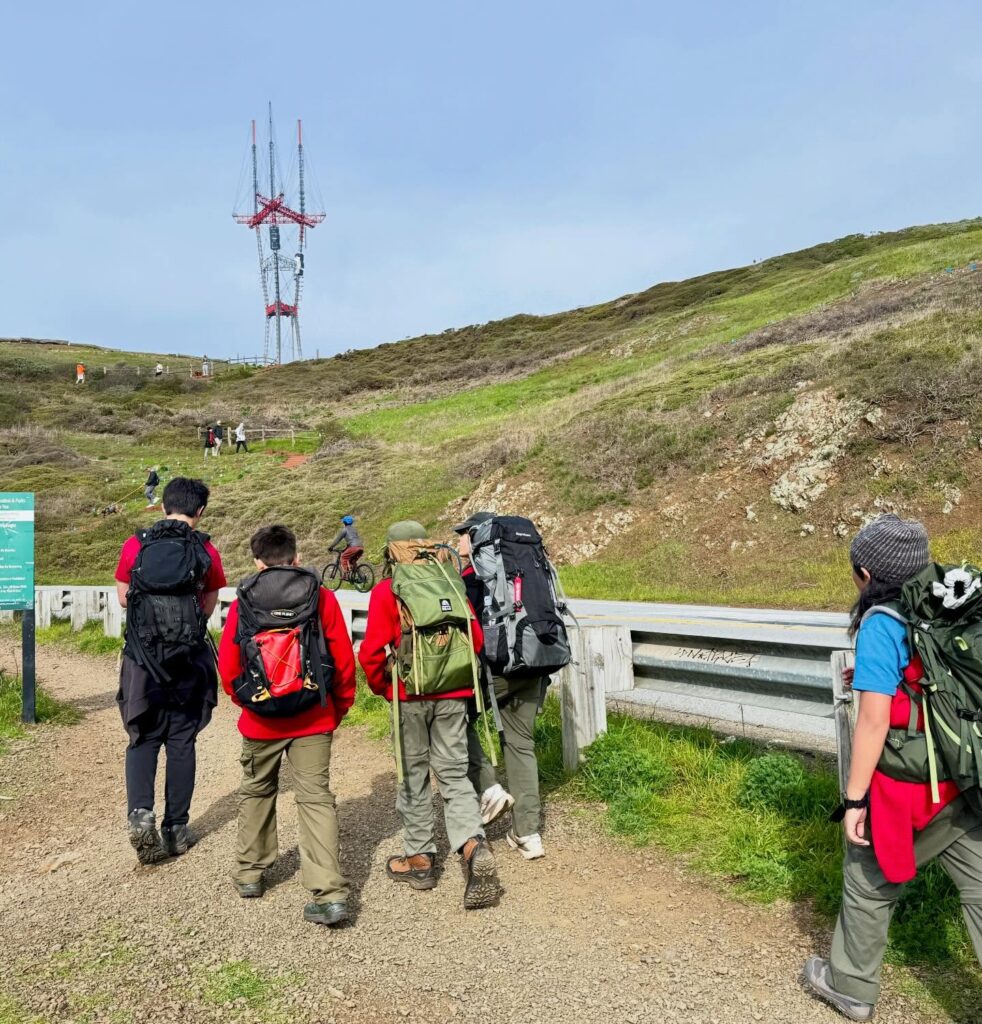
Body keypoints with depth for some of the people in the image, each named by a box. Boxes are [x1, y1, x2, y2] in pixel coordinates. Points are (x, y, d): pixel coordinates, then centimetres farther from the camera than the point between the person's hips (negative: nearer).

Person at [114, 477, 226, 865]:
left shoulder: (136, 545, -2)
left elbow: (123, 597, 7)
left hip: (143, 659, 1)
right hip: (189, 660, 0)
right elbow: (208, 608, 2)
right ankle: (175, 829, 18)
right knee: (181, 742, 11)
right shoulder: (206, 552, -4)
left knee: (143, 739, 15)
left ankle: (140, 812, -5)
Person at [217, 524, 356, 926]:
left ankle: (249, 872, 36)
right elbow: (344, 660, -4)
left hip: (261, 720, 1)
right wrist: (339, 708, 9)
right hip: (313, 719, -1)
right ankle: (330, 893, -4)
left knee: (256, 791, 22)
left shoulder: (243, 601, -4)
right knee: (316, 796, 2)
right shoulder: (321, 597, -5)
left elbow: (227, 664, -1)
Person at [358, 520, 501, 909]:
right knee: (454, 774, 11)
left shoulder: (386, 591, -8)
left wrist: (381, 686, 7)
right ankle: (473, 844, -7)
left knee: (414, 775, 13)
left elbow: (371, 652, -11)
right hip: (453, 694, 3)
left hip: (410, 697, -3)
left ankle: (419, 857, 24)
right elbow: (476, 639, 6)